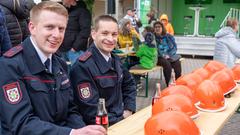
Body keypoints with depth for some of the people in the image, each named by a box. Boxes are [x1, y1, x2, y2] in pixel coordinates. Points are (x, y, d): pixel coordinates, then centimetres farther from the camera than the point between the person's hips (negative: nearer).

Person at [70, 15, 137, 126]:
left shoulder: (115, 60, 7)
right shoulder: (82, 67, -16)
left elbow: (129, 84, 21)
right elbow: (92, 113, -17)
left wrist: (128, 111, 8)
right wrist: (124, 122, -13)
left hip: (122, 118, 7)